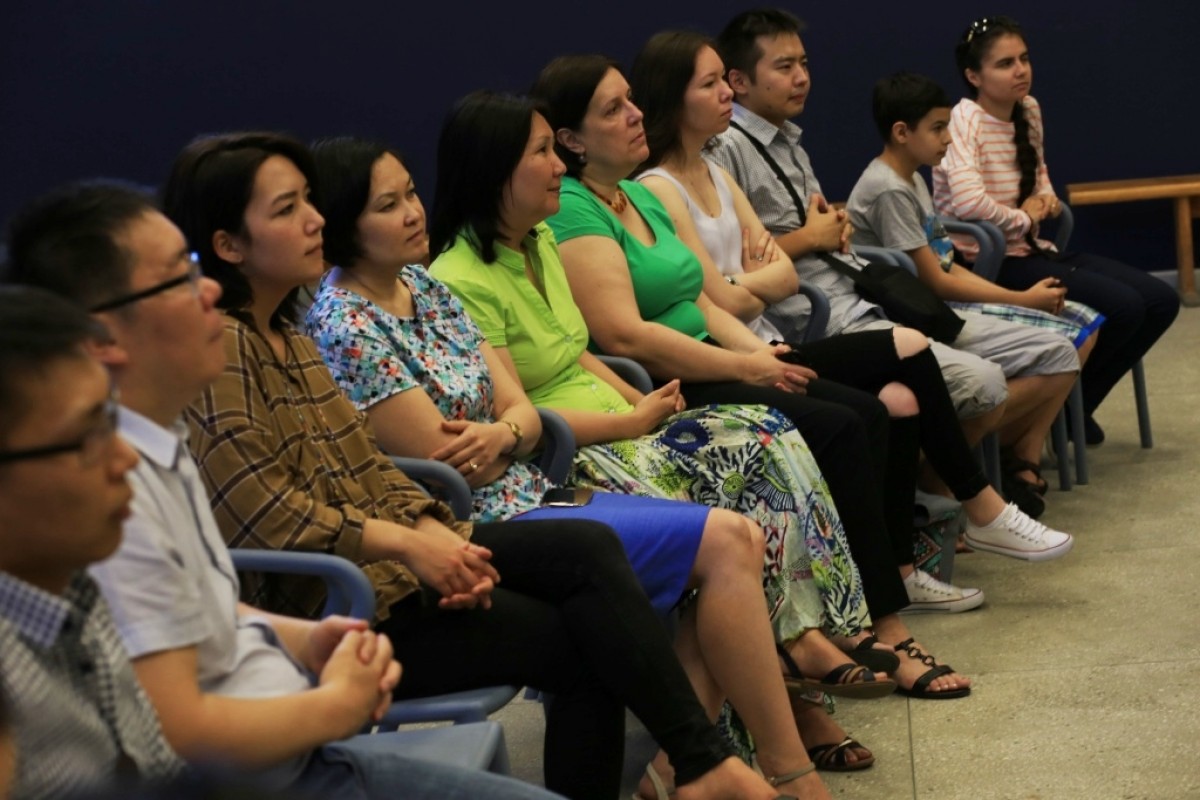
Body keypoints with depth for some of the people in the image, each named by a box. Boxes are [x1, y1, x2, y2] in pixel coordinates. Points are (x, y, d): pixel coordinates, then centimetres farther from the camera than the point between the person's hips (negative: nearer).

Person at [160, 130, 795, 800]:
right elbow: (266, 514, -21)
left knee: (590, 547, -10)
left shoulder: (286, 336, 15)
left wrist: (440, 536, -5)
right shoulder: (220, 349, -14)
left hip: (381, 552, 8)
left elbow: (369, 468, 13)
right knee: (581, 639, -12)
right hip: (325, 600, -8)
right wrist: (411, 546, -18)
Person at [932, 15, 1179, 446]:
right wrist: (1024, 218, -15)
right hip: (990, 262, -9)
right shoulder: (965, 120, -17)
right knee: (1123, 306, -22)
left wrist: (1047, 198, 4)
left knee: (1161, 300, 1)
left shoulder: (1029, 110, 7)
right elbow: (968, 202, -32)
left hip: (1033, 251, 9)